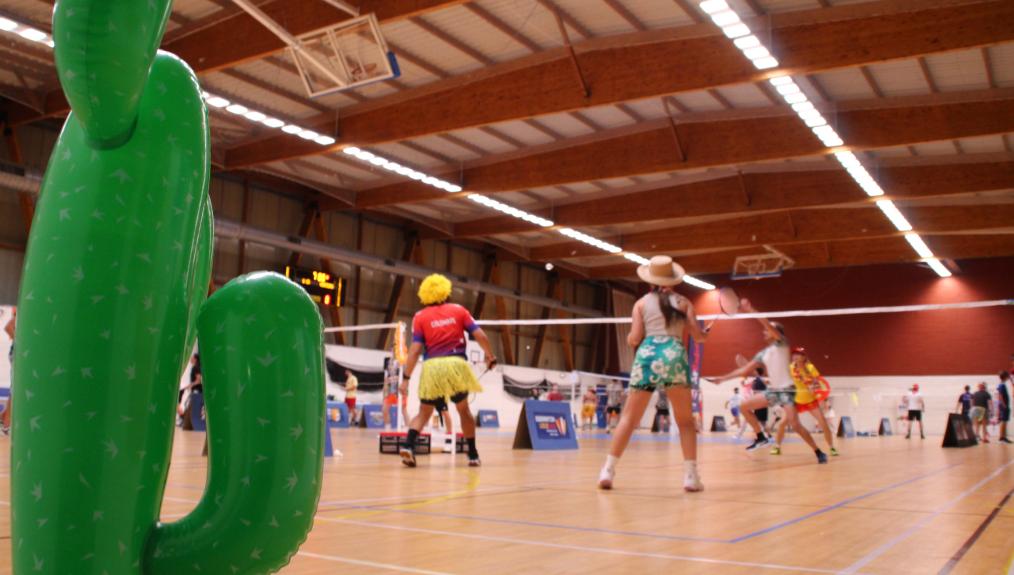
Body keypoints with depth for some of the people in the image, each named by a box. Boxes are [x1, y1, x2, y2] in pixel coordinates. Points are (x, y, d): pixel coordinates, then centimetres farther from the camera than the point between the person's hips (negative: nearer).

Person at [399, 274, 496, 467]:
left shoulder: (420, 317, 4)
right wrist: (490, 356, 16)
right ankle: (473, 455, 20)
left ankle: (408, 445, -12)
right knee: (464, 411, 16)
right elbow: (480, 335, 2)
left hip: (432, 367, 0)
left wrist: (406, 377, -2)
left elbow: (415, 349, -4)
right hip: (455, 365, 0)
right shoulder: (458, 310, 8)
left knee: (423, 413, 11)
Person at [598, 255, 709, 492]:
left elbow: (635, 338, 6)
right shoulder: (683, 301, 15)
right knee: (685, 420, 9)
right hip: (674, 354, 0)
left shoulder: (641, 303, 14)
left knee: (629, 418, 5)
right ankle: (691, 475, 2)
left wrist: (629, 339, 29)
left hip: (647, 355, 1)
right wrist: (706, 334, 31)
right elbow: (698, 335, 9)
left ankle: (608, 470, 0)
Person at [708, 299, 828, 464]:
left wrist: (750, 310, -28)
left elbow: (768, 324, -22)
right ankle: (761, 437, 14)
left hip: (786, 390, -8)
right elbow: (745, 369, 15)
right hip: (773, 391, 8)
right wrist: (723, 377, 12)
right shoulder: (762, 354, 13)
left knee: (795, 425, -19)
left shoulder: (782, 343, -5)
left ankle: (819, 453, -6)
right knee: (745, 406, 5)